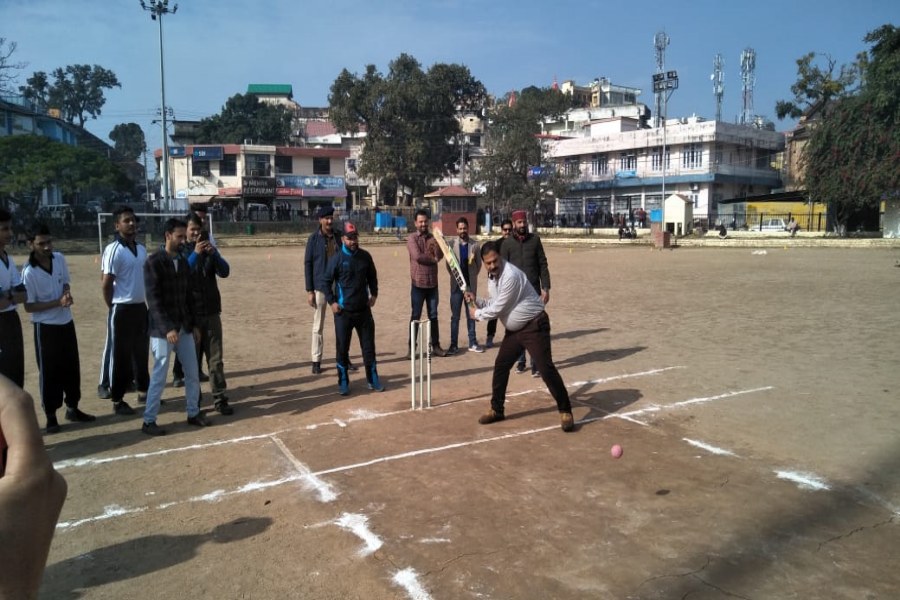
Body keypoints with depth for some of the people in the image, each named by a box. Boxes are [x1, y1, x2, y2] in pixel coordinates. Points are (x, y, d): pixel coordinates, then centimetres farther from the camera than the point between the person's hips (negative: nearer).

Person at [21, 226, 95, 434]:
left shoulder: (60, 259, -3)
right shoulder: (29, 272, -19)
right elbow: (29, 306, -15)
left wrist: (67, 294, -10)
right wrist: (58, 302, -23)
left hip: (67, 323, 6)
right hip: (46, 327, -6)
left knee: (72, 368, 14)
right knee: (49, 372, 3)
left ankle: (72, 408, 29)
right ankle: (50, 416, 15)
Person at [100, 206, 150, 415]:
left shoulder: (141, 249, 9)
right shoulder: (113, 250, -14)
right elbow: (106, 284, -14)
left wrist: (147, 303, 13)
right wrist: (115, 308, -7)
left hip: (141, 307, 7)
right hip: (122, 310, -7)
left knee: (141, 352, 16)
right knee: (121, 355, 2)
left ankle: (143, 390, 30)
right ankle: (117, 400, 12)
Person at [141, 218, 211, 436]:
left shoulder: (184, 262, 10)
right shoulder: (154, 262, -11)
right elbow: (153, 299, -17)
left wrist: (194, 324, 13)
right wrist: (167, 328, -22)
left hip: (184, 328, 7)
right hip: (163, 330, -7)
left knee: (192, 373, 11)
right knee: (159, 376, 0)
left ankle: (193, 413, 24)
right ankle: (148, 421, 12)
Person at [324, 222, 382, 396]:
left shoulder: (365, 256, 3)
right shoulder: (336, 259, -8)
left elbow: (372, 277, 16)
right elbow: (327, 281, -3)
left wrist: (374, 294, 7)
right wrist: (331, 301, -10)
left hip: (364, 309, 3)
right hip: (343, 311, -3)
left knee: (369, 345, 9)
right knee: (342, 347, 4)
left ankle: (373, 379, 19)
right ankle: (343, 382, 16)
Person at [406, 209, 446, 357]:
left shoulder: (432, 238, 8)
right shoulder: (412, 238, -4)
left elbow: (440, 255, -5)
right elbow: (417, 256, -18)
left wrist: (437, 242, -21)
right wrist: (432, 259, -5)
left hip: (432, 283, 4)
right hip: (418, 284, -4)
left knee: (433, 316, 10)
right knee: (415, 316, 2)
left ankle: (436, 346, 17)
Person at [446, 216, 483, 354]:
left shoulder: (475, 245, 0)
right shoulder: (451, 244, -3)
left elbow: (479, 264, 6)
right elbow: (448, 264, 0)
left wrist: (472, 276, 3)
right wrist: (455, 276, -6)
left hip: (471, 284, 1)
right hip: (456, 284, -1)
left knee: (471, 315, 10)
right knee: (455, 316, 3)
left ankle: (472, 343, 17)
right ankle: (453, 344, 8)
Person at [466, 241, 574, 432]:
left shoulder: (511, 276, -26)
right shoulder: (492, 277, 5)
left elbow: (498, 309, -21)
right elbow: (495, 303, 17)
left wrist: (477, 314, -4)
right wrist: (477, 301, 0)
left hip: (534, 326, -9)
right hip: (514, 329, 9)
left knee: (546, 369, -12)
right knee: (500, 366, 9)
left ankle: (565, 411, -1)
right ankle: (497, 410, 21)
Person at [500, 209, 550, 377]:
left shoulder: (535, 239, 3)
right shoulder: (507, 244, 2)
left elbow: (543, 265, 3)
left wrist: (545, 288, -4)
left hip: (533, 290, 0)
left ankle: (536, 363, 4)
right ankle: (521, 361, 20)